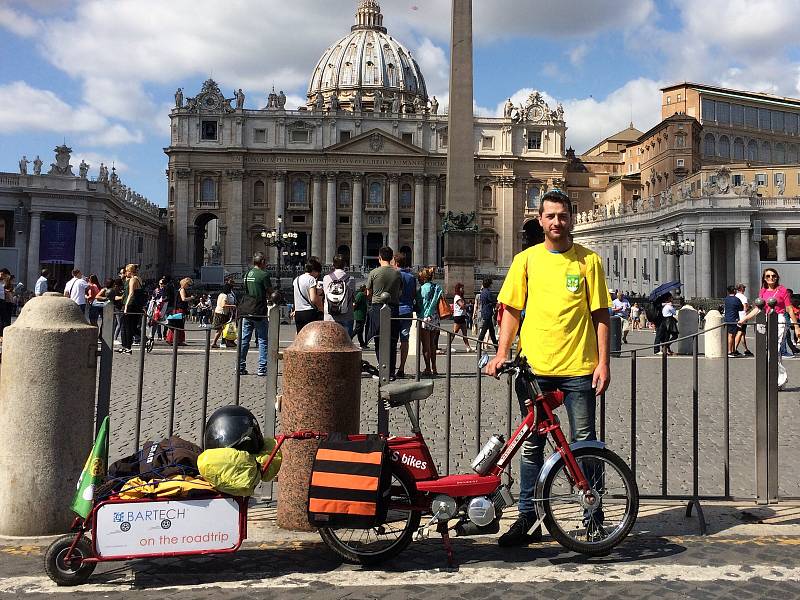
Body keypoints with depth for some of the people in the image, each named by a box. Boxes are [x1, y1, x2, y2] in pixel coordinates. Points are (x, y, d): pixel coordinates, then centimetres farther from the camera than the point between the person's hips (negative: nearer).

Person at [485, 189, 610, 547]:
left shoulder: (588, 260, 3)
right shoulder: (526, 260, 7)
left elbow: (600, 315, 3)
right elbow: (512, 310, 8)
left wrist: (603, 363, -3)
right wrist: (502, 352, -3)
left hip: (578, 368, -1)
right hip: (533, 367, 2)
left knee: (584, 443, 4)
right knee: (531, 445, 9)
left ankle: (594, 515, 19)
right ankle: (527, 518, 19)